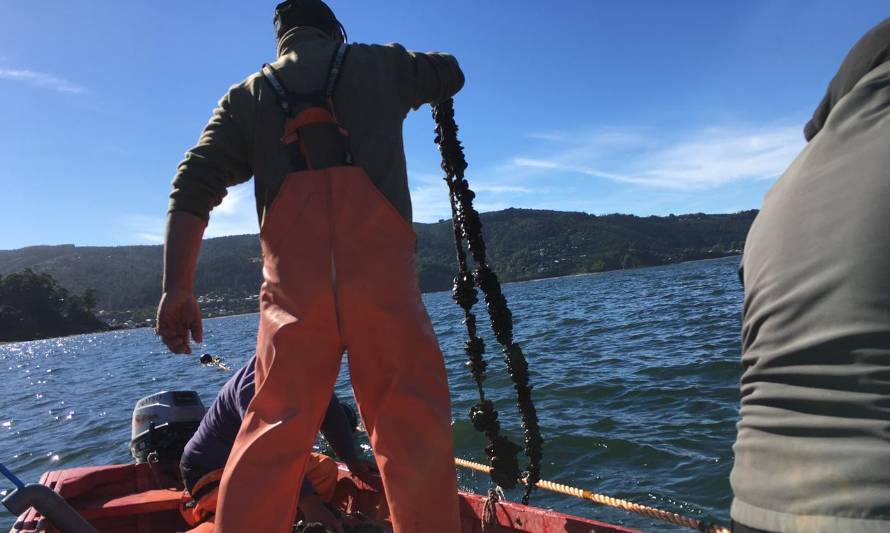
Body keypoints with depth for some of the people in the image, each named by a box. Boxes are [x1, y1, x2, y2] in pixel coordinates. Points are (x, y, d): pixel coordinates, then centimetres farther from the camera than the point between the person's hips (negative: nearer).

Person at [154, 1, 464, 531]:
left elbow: (192, 189, 8)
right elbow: (452, 73, 35)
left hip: (292, 287, 3)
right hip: (381, 276, -2)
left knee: (273, 433, 10)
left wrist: (178, 290, 7)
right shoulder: (380, 63, 17)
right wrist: (409, 71, 53)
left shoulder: (247, 95, 19)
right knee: (414, 431, 4)